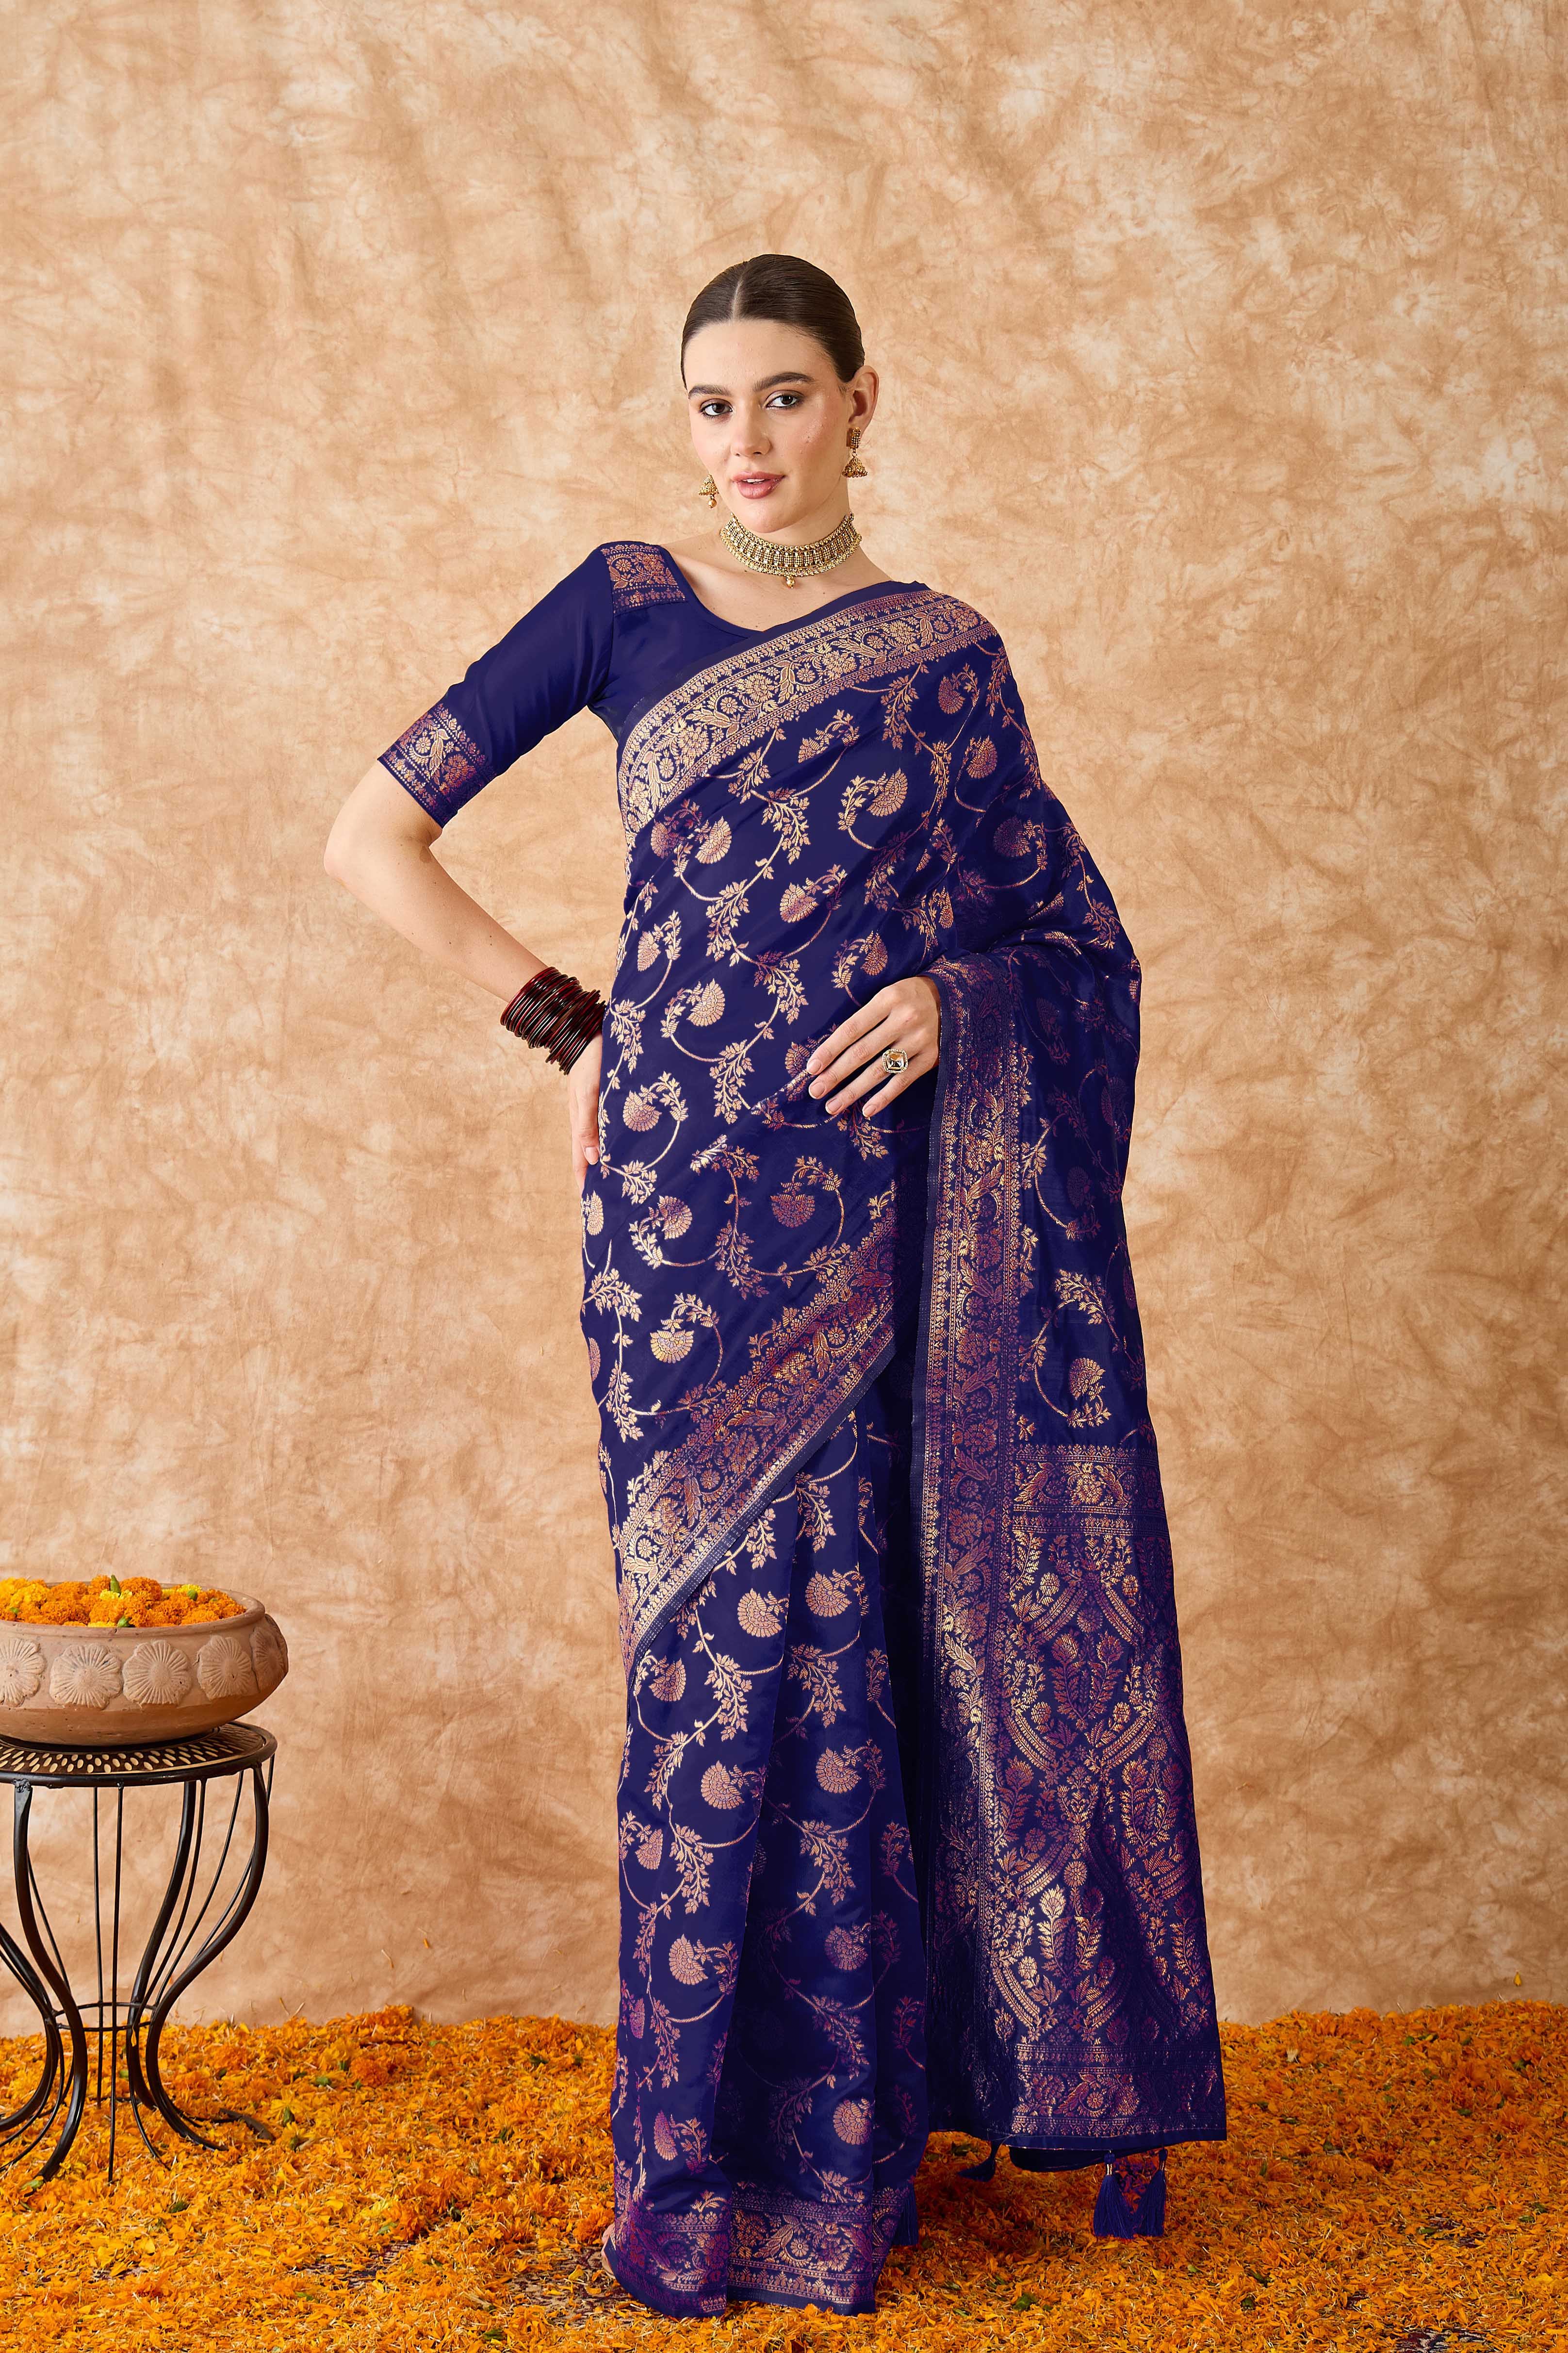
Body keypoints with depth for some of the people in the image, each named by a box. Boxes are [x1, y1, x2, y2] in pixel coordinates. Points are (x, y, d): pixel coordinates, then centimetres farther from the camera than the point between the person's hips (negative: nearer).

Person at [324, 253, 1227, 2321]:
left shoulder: (949, 655, 10)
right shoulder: (624, 609, 6)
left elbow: (1079, 934, 11)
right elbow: (372, 840, 5)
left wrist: (955, 999, -9)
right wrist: (572, 1028, 0)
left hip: (907, 1199, 2)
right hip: (702, 1198, -1)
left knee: (942, 1613, 3)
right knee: (752, 1632, -1)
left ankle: (960, 2059, 19)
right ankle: (742, 2149, 10)